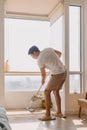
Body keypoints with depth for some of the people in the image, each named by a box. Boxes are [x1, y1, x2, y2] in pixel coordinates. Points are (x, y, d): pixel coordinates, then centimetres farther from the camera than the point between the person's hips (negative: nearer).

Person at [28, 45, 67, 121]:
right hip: (64, 72, 9)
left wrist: (43, 80, 22)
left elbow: (43, 74, 1)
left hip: (57, 74, -9)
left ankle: (48, 115, -1)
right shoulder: (48, 49, 8)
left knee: (47, 92, -3)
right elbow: (59, 53, 22)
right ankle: (59, 112, 27)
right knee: (56, 91, 19)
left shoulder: (40, 60, -11)